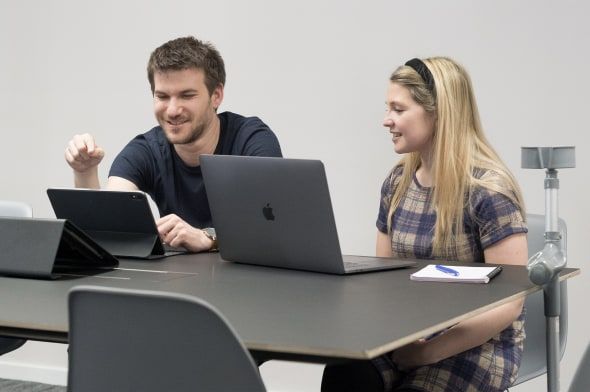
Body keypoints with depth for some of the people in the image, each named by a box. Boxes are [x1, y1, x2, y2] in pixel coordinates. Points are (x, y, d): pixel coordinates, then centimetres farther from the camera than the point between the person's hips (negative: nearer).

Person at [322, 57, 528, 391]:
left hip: (479, 346, -5)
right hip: (405, 336, 5)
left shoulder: (488, 189, -12)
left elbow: (509, 301, -15)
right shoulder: (398, 182, 8)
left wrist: (430, 351, -21)